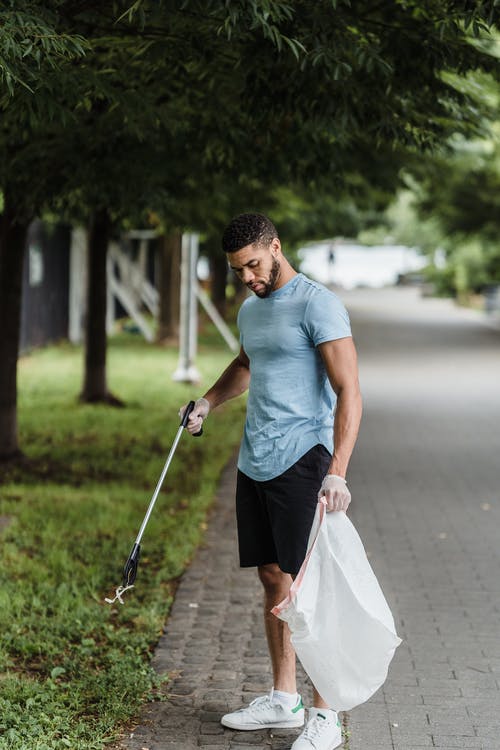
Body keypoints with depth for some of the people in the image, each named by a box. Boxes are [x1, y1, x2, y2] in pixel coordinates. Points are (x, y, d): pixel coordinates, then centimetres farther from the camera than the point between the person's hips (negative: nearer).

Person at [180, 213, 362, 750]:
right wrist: (209, 401, 18)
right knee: (272, 579, 12)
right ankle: (283, 699, 22)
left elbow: (349, 392, -16)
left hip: (302, 459, -8)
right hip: (254, 463, 8)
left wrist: (337, 471, -25)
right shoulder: (250, 310, 15)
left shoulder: (318, 304, -11)